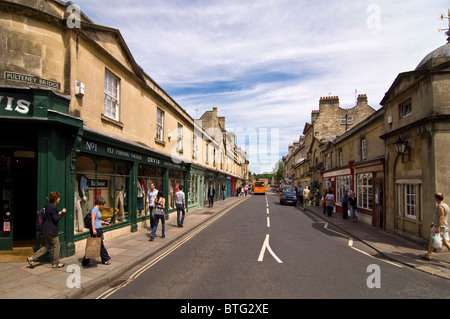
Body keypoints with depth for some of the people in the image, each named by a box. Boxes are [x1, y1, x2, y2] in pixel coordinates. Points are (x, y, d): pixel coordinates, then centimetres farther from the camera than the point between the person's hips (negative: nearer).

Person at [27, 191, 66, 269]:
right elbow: (56, 219, -21)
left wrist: (58, 214, 10)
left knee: (47, 246, 20)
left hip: (46, 230, 9)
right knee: (56, 246, 5)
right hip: (52, 231, -9)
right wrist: (63, 213, -12)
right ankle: (55, 263, 15)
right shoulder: (53, 207, -21)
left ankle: (32, 258, 16)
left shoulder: (48, 206, 9)